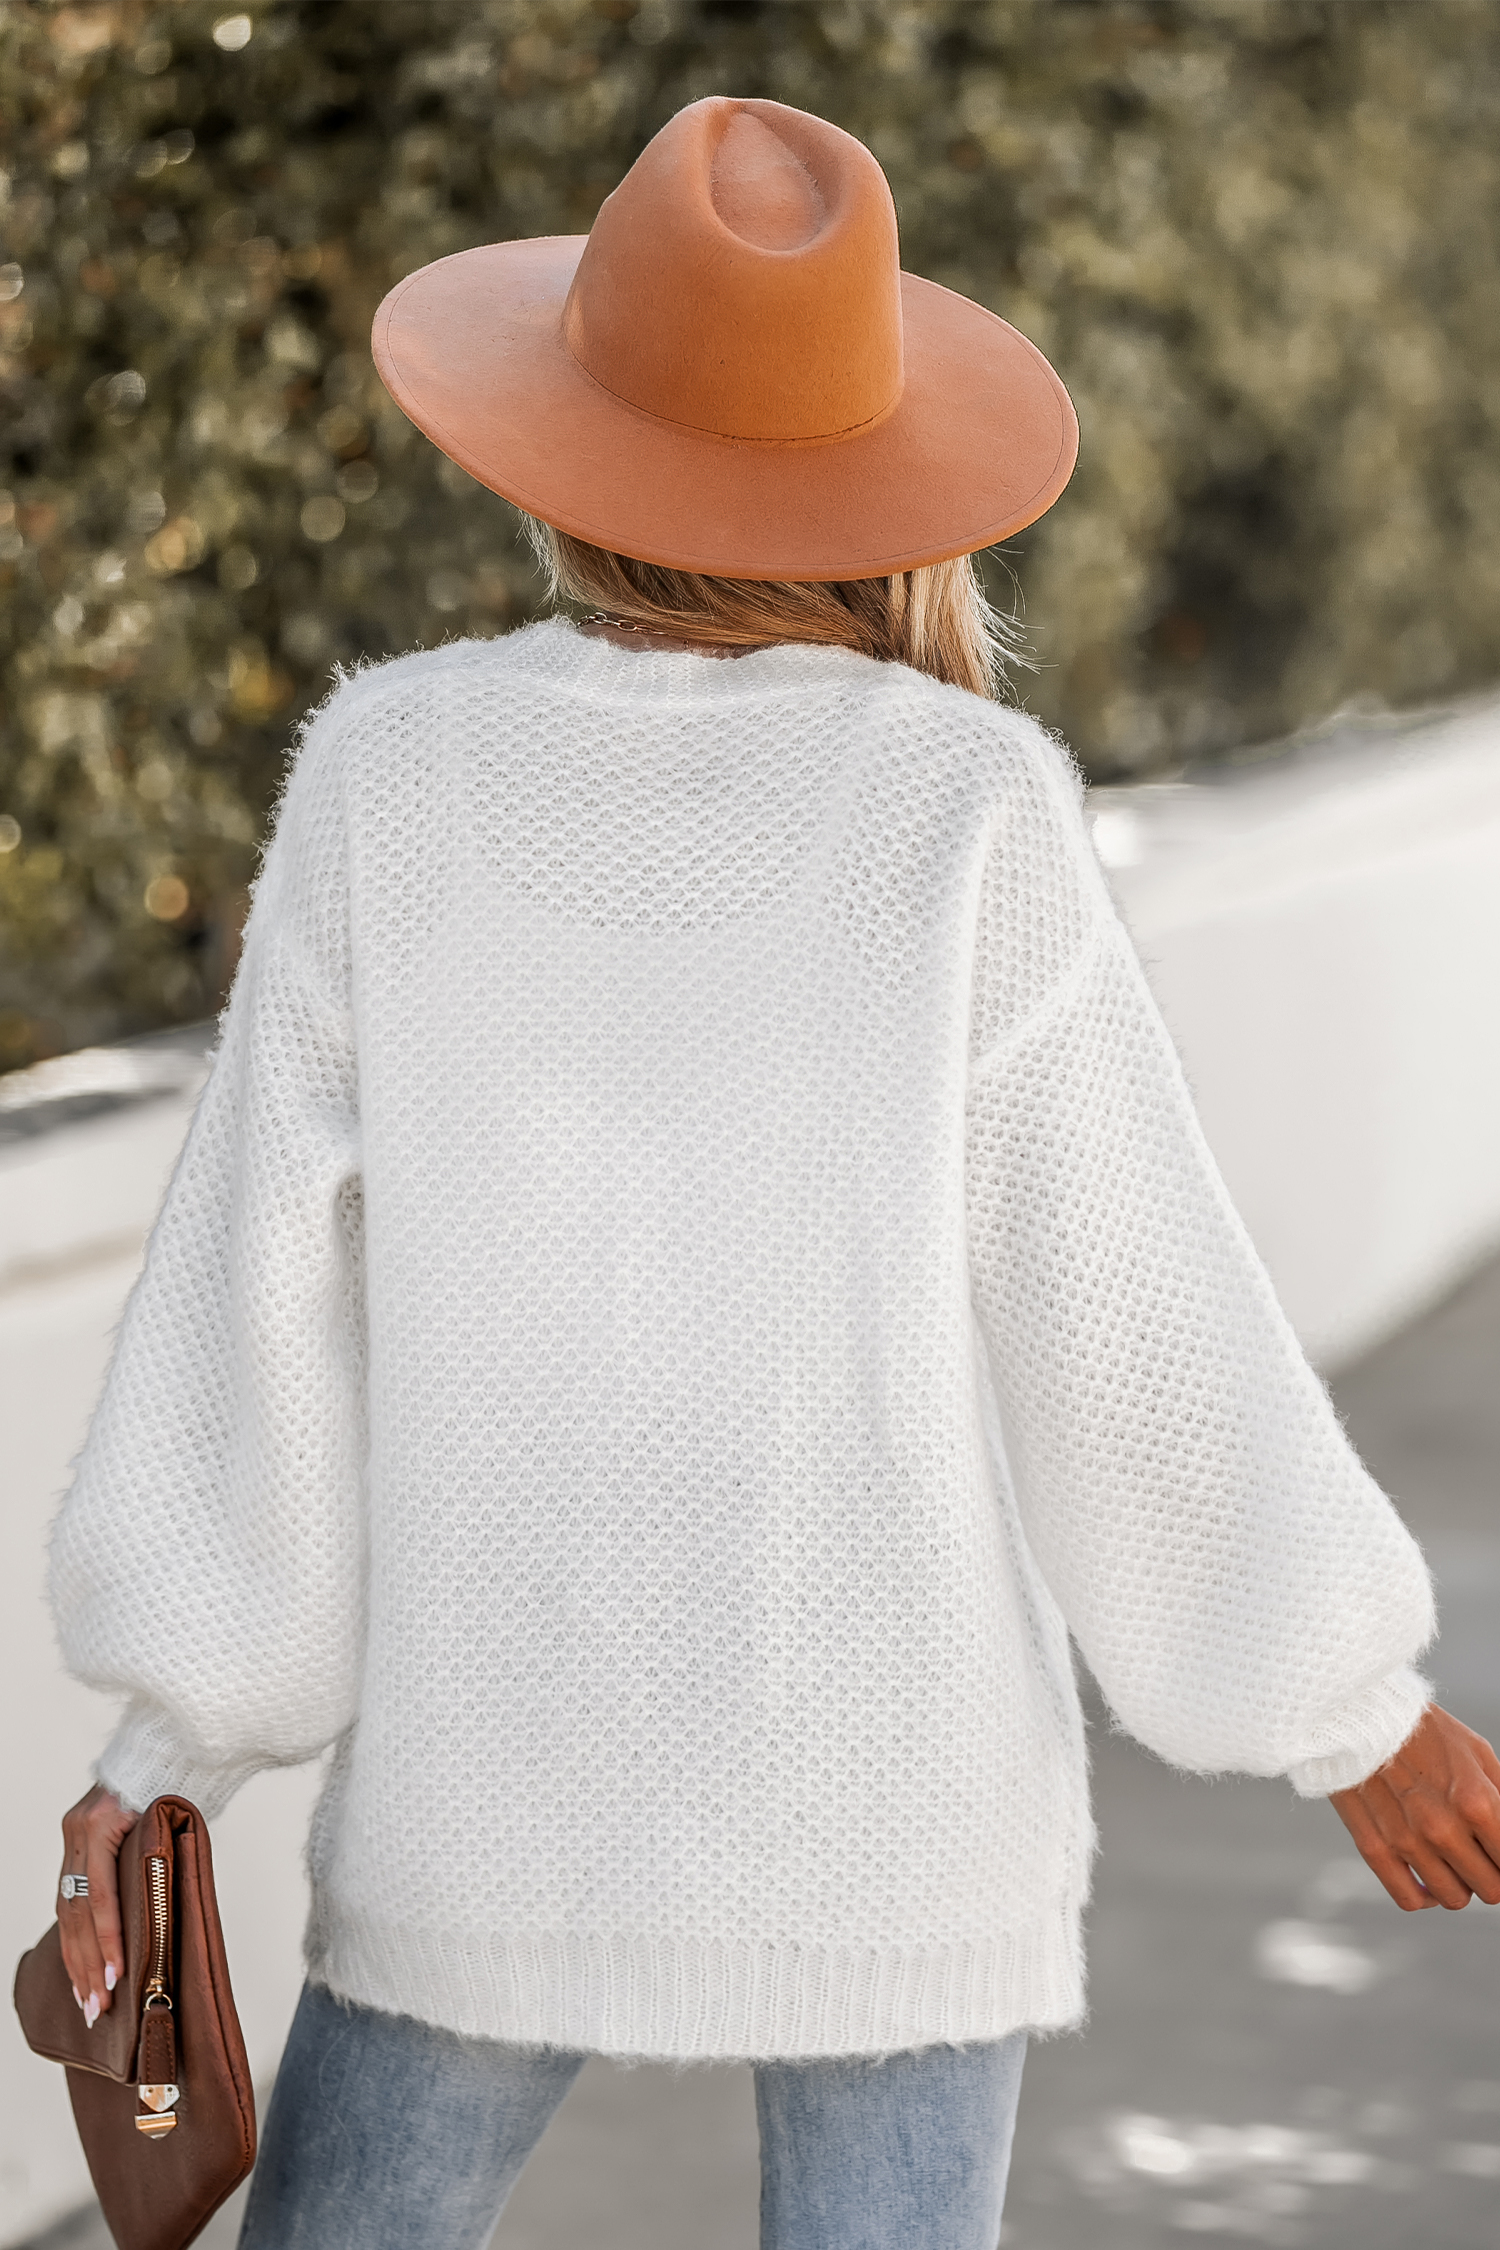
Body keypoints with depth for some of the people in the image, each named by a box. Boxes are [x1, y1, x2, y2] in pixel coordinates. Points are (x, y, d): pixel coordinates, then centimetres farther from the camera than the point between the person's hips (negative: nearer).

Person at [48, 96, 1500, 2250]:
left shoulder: (394, 778, -9)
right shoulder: (965, 812, -13)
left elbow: (267, 1275, -6)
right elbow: (1133, 1311, -9)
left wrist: (170, 1733, 2)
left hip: (501, 1769, 1)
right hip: (891, 1783, -1)